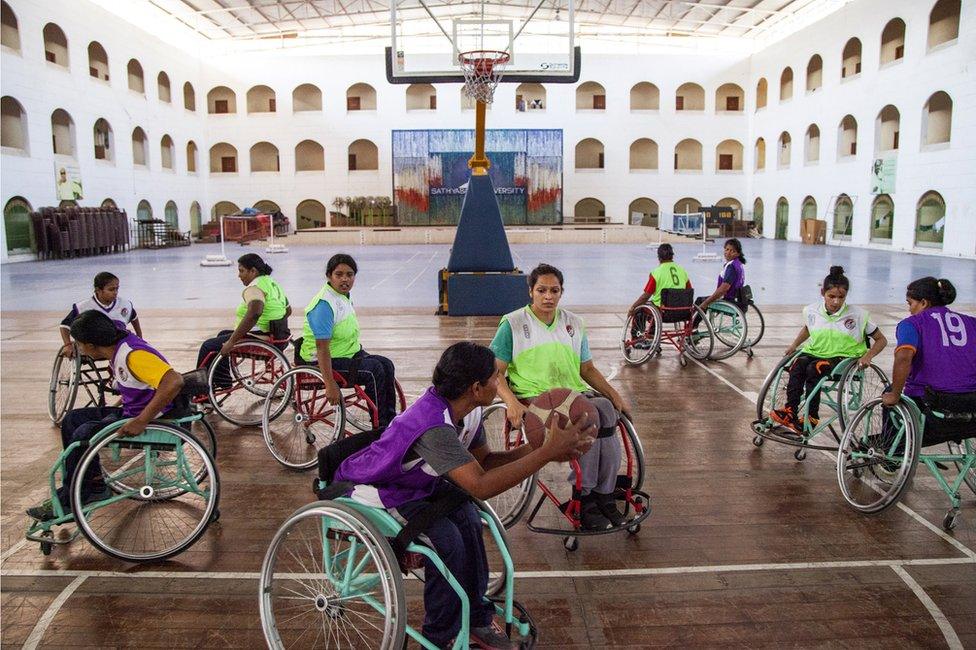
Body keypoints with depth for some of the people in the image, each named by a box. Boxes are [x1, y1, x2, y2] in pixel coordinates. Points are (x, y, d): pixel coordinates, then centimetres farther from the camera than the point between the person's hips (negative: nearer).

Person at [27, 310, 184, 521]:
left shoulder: (133, 355, -26)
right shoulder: (120, 349, 4)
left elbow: (174, 381, -40)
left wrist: (141, 421, -37)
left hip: (153, 420, -10)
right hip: (133, 412, 10)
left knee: (85, 433, -20)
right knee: (72, 419, 11)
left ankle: (67, 501, -1)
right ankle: (94, 486, 15)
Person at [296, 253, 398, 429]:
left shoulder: (344, 296, 7)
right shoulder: (324, 305, -24)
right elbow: (322, 347, -29)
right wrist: (330, 385, -32)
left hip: (348, 354, 10)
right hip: (323, 362, -10)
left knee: (386, 365, 0)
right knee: (374, 371, -21)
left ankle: (390, 419, 7)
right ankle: (380, 426, -8)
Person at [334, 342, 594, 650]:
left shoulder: (468, 410, -9)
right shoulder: (434, 426, -38)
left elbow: (484, 460, 0)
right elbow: (481, 485, -44)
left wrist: (535, 449, -16)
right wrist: (547, 452, -41)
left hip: (414, 482, 8)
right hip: (371, 491, -8)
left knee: (467, 518, -15)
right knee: (446, 540, -24)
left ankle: (477, 622, 2)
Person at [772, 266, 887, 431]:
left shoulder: (858, 315, -5)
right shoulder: (811, 311, 3)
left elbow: (881, 340, 3)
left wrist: (868, 356, -13)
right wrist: (794, 345, 15)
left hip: (843, 356, -3)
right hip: (814, 352, 3)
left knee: (814, 369, -33)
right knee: (797, 365, -31)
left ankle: (811, 417, -26)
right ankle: (790, 410, -32)